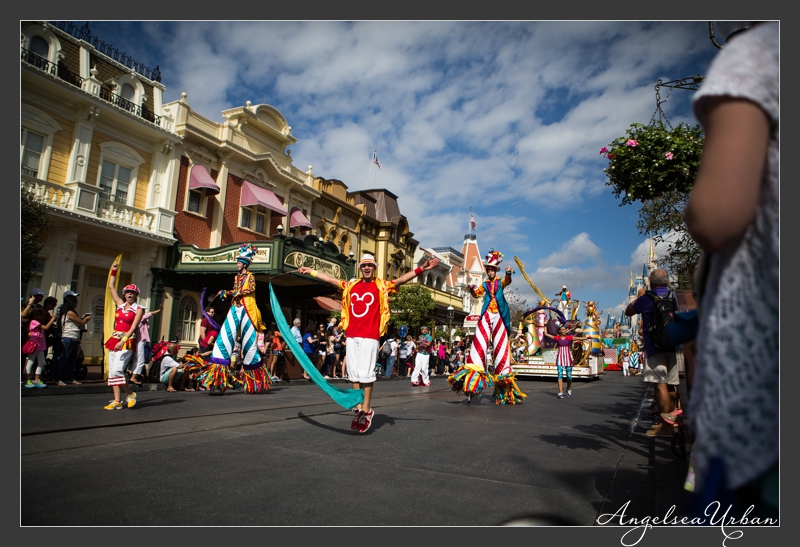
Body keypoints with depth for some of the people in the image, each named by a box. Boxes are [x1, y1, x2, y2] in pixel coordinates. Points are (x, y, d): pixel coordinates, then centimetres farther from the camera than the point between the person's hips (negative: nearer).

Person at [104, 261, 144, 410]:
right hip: (114, 339, 6)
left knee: (117, 369, -16)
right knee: (113, 370, 3)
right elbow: (111, 287, 20)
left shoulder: (138, 309, -1)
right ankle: (117, 399, 7)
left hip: (127, 341, -6)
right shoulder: (120, 304, 14)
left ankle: (130, 394, -1)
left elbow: (133, 327, -10)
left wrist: (123, 340, -19)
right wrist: (114, 271, 19)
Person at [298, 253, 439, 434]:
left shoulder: (381, 286, 2)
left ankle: (366, 410, 5)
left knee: (366, 373, -6)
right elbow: (330, 279, 23)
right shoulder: (351, 286, 14)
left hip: (370, 337, -4)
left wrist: (421, 269, -24)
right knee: (354, 373, 7)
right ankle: (358, 408, 16)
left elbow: (401, 279, -10)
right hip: (352, 336, 5)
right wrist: (310, 271, 29)